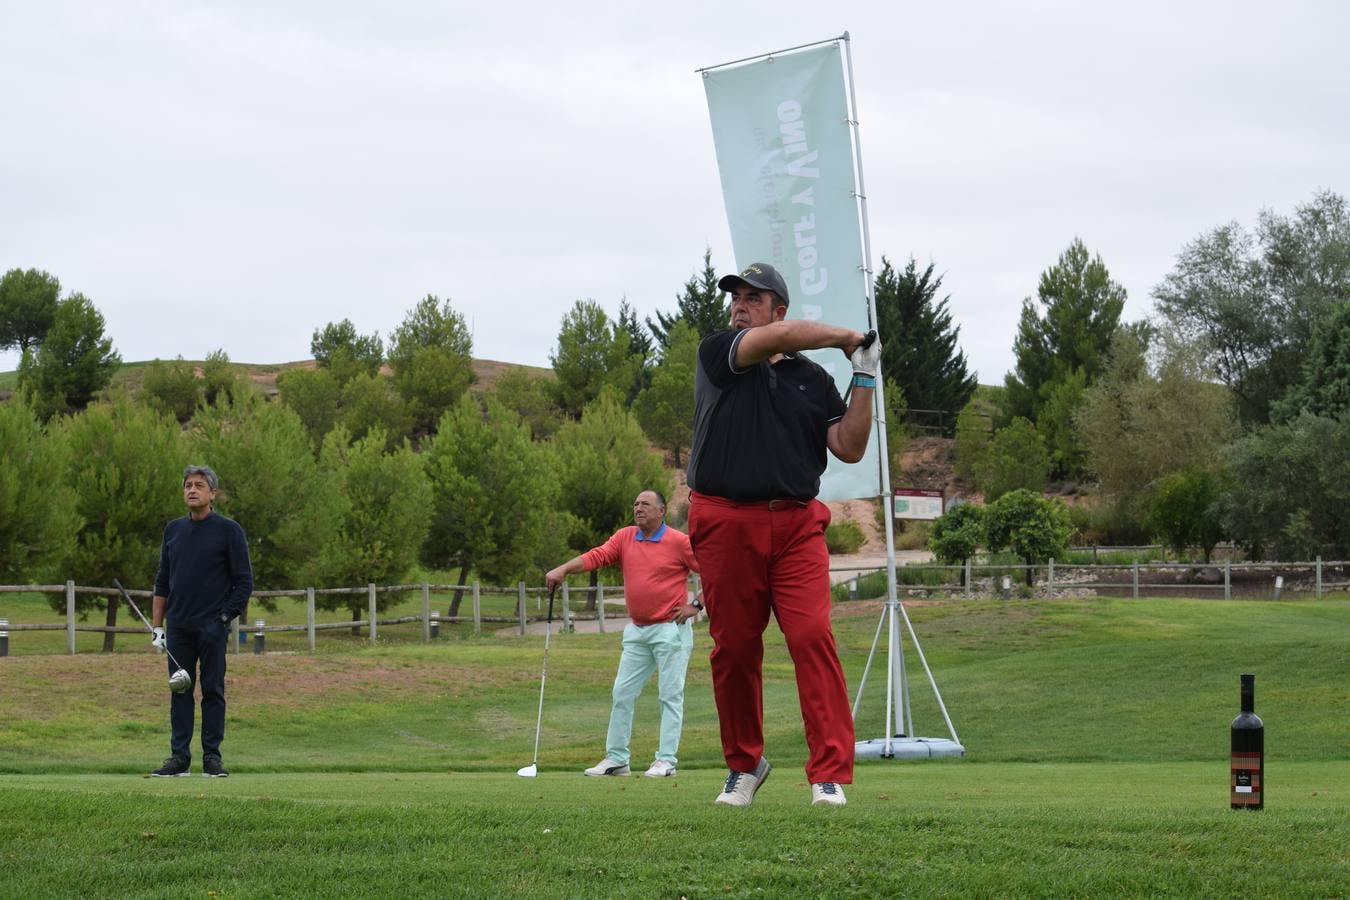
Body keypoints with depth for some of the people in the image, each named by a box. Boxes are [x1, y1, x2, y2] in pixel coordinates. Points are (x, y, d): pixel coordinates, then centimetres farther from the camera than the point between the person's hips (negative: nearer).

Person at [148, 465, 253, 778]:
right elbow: (162, 582, 15)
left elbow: (244, 581, -2)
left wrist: (227, 616, -9)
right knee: (180, 691, 4)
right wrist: (156, 626, 10)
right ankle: (179, 756, 6)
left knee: (213, 690, -1)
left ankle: (212, 757, 3)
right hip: (179, 626, 4)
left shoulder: (228, 530, -2)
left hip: (212, 626, -4)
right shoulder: (174, 530, 11)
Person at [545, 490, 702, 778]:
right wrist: (562, 569, -21)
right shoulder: (624, 538, 7)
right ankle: (616, 758, 10)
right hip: (636, 631, 6)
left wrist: (696, 605, -7)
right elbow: (596, 556, -6)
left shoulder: (679, 542, -7)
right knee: (622, 693, 5)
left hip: (671, 630, -6)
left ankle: (666, 760, -2)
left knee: (671, 695, -3)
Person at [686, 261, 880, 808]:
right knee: (733, 649, 4)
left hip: (797, 525, 1)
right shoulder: (716, 353, 6)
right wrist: (848, 337, 2)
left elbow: (850, 449, 8)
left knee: (813, 637, -13)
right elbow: (782, 336, -11)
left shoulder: (812, 378, 14)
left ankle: (830, 774, -16)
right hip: (725, 524, -1)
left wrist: (864, 379, 2)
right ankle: (744, 765, 22)